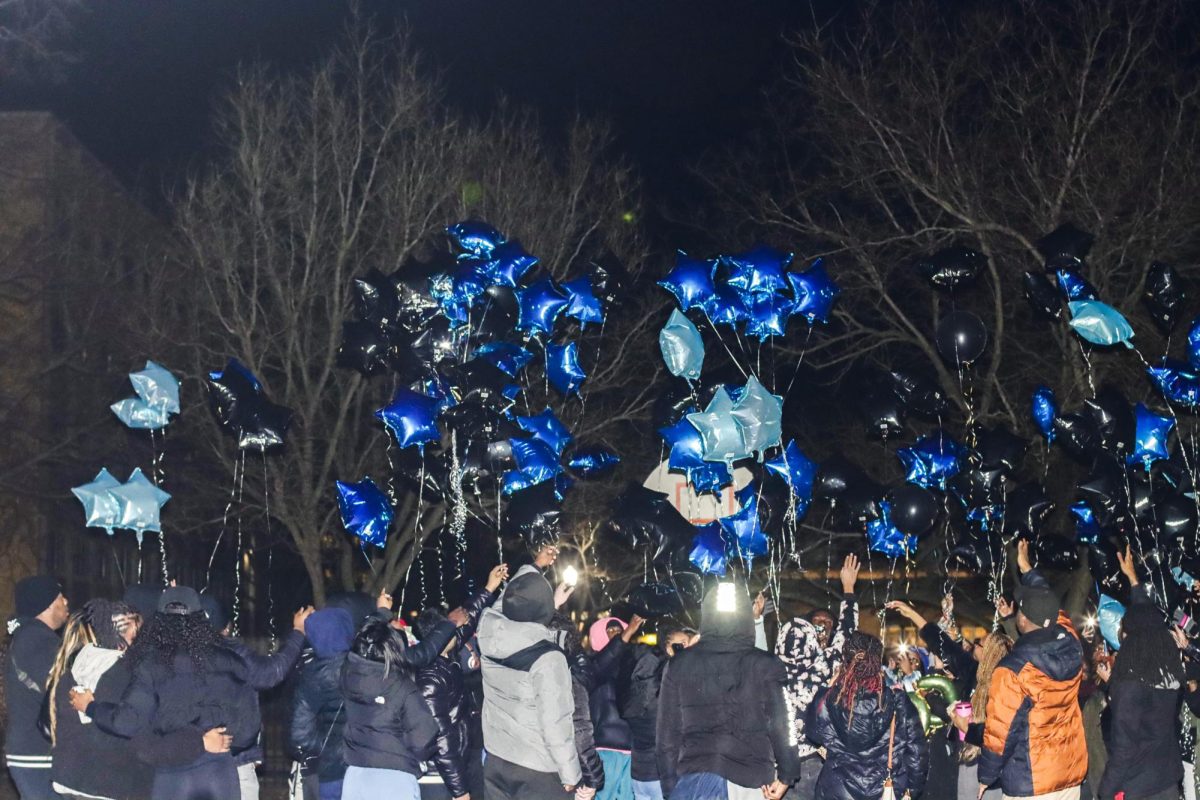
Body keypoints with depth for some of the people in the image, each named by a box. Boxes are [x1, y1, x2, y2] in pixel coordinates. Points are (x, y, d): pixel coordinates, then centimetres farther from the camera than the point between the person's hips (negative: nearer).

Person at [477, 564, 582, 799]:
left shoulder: (491, 639, -5)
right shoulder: (547, 657, -22)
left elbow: (505, 603, 17)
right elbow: (555, 724, -20)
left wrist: (533, 567, 33)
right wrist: (570, 774, -8)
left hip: (496, 761, 6)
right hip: (537, 770, -6)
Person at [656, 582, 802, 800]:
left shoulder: (679, 666, 5)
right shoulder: (764, 666, -1)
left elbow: (668, 731, 7)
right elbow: (779, 726, -1)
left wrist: (670, 782, 14)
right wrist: (786, 775, 8)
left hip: (695, 778, 1)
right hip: (750, 778, -1)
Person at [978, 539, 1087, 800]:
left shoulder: (1014, 669, -19)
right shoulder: (1070, 646, -3)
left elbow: (999, 731, -13)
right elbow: (1048, 607, 19)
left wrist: (985, 777, 2)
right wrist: (1026, 568, 33)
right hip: (1072, 775, 6)